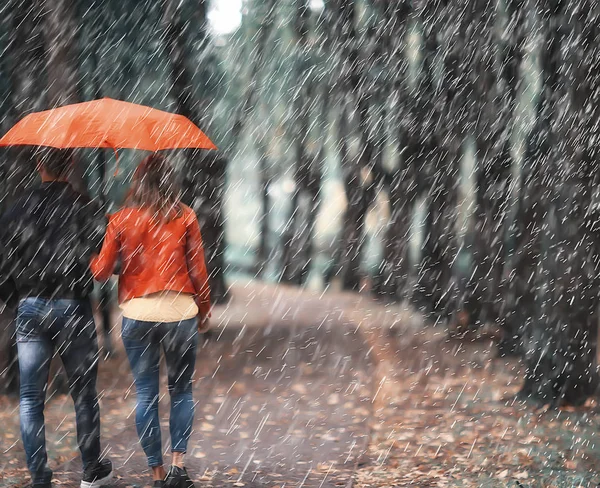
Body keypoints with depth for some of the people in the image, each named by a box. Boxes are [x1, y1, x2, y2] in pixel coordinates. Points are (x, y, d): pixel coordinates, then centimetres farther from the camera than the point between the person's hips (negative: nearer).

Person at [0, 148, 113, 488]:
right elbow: (99, 250, -13)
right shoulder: (85, 208, -6)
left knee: (31, 398, 6)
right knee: (84, 393, 12)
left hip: (31, 309, 2)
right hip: (73, 307, -1)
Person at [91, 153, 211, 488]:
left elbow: (101, 271, 2)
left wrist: (92, 261, 25)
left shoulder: (121, 220, 1)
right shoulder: (185, 217, 0)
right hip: (180, 312, 0)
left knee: (146, 394, 7)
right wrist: (205, 310, 14)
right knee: (181, 390, 11)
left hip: (137, 313, 0)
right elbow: (198, 270, 1)